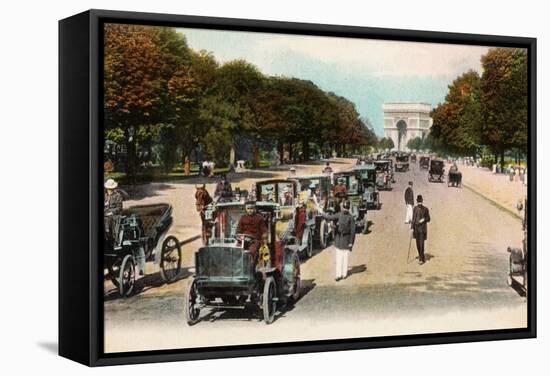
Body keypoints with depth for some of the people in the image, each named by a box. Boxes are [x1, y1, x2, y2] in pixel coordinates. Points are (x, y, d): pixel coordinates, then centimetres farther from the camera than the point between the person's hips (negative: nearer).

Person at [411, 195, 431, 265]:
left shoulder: (425, 209, -6)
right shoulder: (415, 208, 6)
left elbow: (428, 219, 0)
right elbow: (413, 218, 9)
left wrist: (424, 219, -20)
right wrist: (412, 227, 3)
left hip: (423, 228, -4)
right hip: (416, 227, 4)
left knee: (421, 243, -9)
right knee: (418, 243, 9)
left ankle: (421, 258, -4)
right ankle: (421, 256, 24)